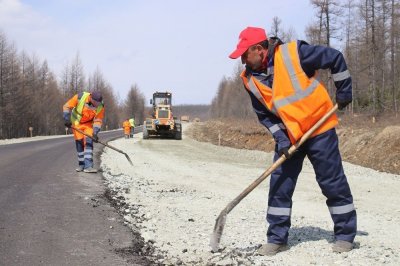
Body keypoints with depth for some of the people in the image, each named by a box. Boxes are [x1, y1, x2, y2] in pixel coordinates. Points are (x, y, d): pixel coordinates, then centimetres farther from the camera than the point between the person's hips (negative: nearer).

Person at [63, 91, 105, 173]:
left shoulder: (100, 107, -21)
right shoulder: (79, 97, -27)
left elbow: (98, 121, -13)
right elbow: (66, 107, -15)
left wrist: (95, 133, -23)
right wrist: (67, 119, -21)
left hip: (88, 124, 1)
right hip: (77, 122, -1)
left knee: (89, 142, -15)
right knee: (79, 142, -1)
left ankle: (88, 166, -19)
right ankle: (81, 165, 14)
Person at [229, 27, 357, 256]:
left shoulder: (294, 53, -21)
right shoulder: (250, 79, -5)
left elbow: (335, 58, -10)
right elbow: (264, 114, 4)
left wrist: (344, 92, -6)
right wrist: (281, 138, -9)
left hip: (319, 128, -4)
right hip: (288, 136, 5)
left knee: (333, 183, 2)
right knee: (279, 186, 2)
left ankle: (345, 235, 16)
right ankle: (277, 239, 12)